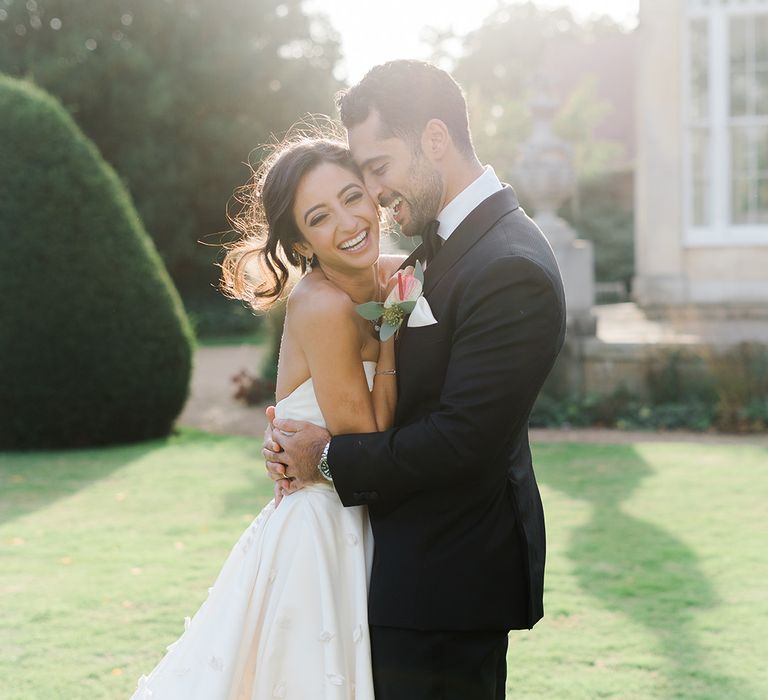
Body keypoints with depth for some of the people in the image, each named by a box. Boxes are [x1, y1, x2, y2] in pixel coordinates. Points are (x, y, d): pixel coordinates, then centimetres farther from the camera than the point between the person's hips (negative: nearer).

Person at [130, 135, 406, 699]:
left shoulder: (398, 278, 2)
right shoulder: (323, 307, -21)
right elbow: (367, 450, -17)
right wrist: (391, 332, -16)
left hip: (361, 533, 8)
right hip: (317, 540, -8)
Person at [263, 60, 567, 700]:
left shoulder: (511, 270, -22)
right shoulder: (441, 243, 9)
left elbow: (461, 442, -25)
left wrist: (330, 459, -13)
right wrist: (298, 439, -4)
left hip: (450, 573, -9)